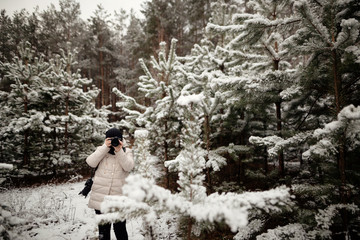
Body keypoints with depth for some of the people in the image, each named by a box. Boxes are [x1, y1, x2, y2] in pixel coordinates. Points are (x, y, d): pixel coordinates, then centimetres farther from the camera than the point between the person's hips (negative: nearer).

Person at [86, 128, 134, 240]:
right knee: (103, 229, 14)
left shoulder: (126, 152, 6)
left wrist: (119, 151, -19)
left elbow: (128, 167, -11)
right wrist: (105, 147, -14)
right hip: (101, 197, 1)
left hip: (119, 198, -1)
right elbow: (91, 162, -9)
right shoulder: (101, 150, 8)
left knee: (120, 230, 4)